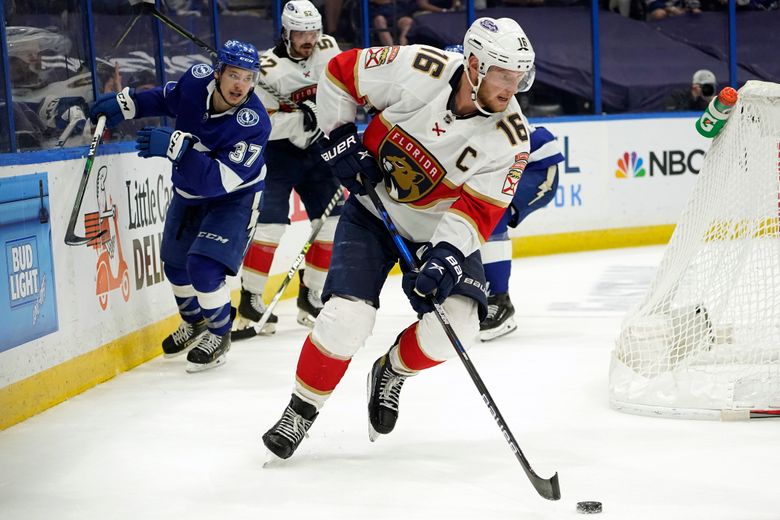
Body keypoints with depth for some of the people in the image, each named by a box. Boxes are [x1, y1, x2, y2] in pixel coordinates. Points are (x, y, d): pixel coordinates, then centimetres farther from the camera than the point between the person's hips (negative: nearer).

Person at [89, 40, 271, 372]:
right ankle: (194, 324, 46)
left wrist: (177, 146, -45)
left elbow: (218, 180, -39)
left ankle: (219, 335, 9)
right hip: (188, 192, 6)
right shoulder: (197, 79, -21)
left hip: (233, 197, -6)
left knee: (204, 266, -19)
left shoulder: (253, 122, -34)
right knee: (175, 262, 18)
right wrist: (125, 103, -7)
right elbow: (167, 98, 5)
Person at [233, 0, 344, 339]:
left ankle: (311, 297, 16)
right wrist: (300, 119, -32)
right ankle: (251, 302, -9)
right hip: (277, 151, -6)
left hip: (317, 149, 6)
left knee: (333, 220, 3)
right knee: (270, 222, -16)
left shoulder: (328, 49, -4)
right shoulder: (268, 69, -20)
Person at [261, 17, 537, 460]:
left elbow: (479, 209, -22)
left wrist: (445, 257, -35)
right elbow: (341, 72, -9)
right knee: (347, 318, -17)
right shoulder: (420, 69, -23)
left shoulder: (511, 136, -20)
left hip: (442, 229, 2)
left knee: (456, 325, -17)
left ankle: (392, 373, 16)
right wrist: (341, 139, -13)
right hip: (373, 211, -2)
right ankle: (301, 412, 6)